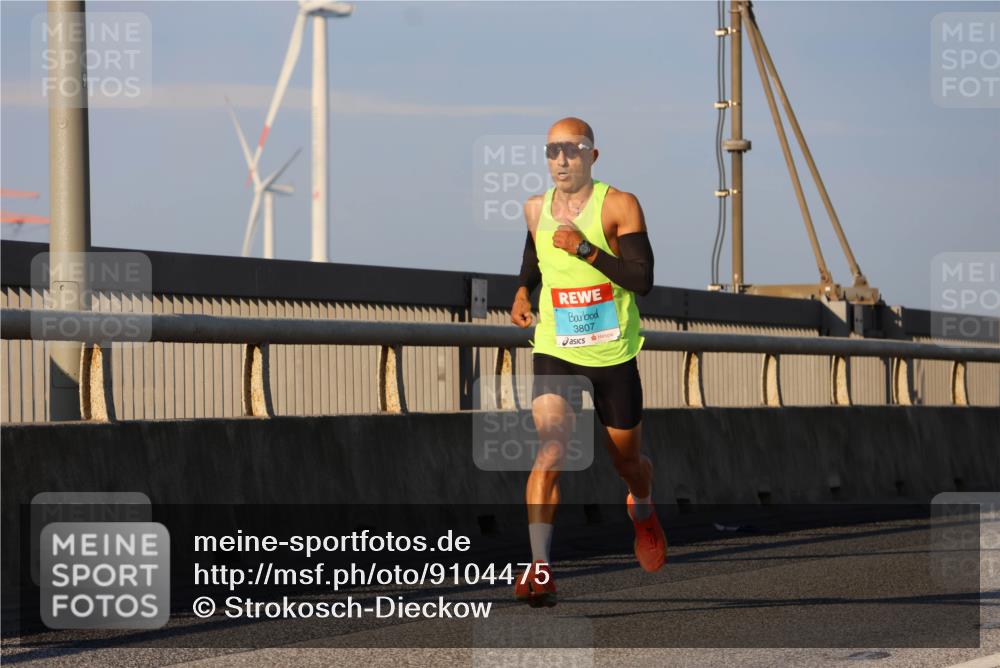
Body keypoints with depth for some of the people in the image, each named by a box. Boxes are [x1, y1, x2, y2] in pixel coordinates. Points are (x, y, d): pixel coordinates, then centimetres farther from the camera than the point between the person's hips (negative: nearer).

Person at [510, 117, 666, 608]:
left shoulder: (619, 206, -10)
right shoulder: (535, 209, 3)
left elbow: (642, 280, -18)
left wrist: (585, 249, -26)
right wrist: (522, 292, 6)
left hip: (613, 354, -1)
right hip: (554, 351, 1)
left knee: (627, 461, 14)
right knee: (550, 450, -21)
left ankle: (642, 512, 52)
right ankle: (539, 570, -27)